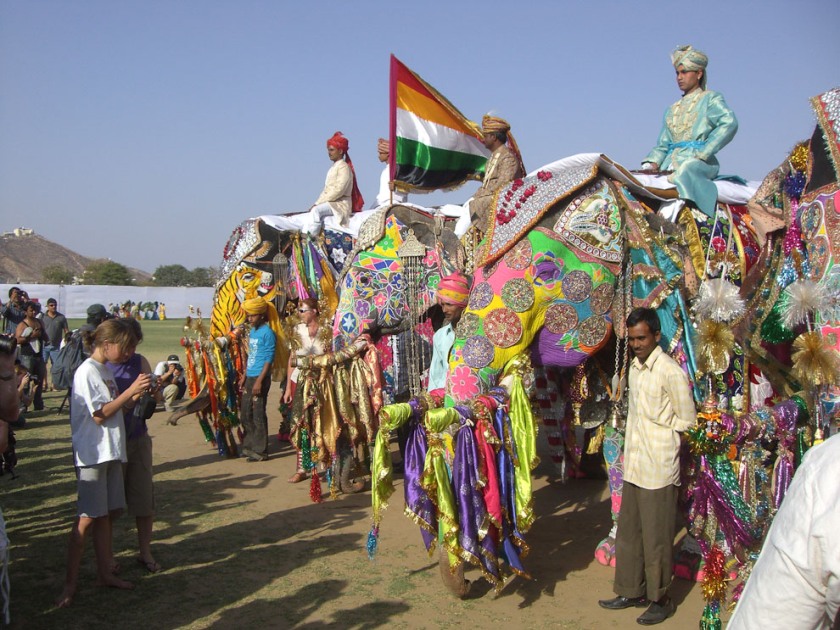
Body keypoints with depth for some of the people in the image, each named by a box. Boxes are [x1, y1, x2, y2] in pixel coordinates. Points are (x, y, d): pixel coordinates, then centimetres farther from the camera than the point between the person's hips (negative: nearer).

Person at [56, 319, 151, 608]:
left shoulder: (106, 370, 13)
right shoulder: (87, 371, -15)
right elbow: (100, 415, -18)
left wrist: (135, 395, 1)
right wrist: (130, 391, -20)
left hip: (111, 452, 9)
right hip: (92, 454, -9)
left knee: (105, 514, 13)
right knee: (87, 517, -6)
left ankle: (104, 572, 22)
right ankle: (70, 583, 3)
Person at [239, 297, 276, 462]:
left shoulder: (267, 332, -11)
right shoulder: (252, 331, 14)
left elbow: (269, 359, -15)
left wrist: (259, 380, -19)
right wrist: (244, 376, 17)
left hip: (260, 378, -9)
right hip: (249, 377, 9)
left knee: (258, 414, -4)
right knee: (245, 413, 14)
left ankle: (260, 451, 4)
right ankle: (249, 446, 26)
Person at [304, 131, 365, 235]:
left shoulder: (343, 167, -7)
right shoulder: (333, 168, 21)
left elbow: (338, 190, -18)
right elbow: (326, 189, 17)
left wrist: (319, 203, -16)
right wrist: (317, 203, 1)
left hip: (341, 203, -10)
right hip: (331, 203, 10)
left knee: (316, 210, -28)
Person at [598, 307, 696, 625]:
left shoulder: (670, 372, -15)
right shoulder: (635, 366, 10)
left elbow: (686, 420, -10)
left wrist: (655, 430, -3)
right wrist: (641, 430, 7)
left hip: (658, 468, -8)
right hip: (633, 464, 8)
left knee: (656, 538, 3)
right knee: (628, 533, 15)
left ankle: (660, 599, 19)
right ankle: (632, 591, 29)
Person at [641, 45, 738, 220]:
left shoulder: (710, 99, 10)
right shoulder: (672, 110, 27)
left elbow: (729, 123, -9)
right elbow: (663, 145, 22)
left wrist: (701, 154, -16)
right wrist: (652, 162, -1)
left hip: (699, 163, -6)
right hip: (672, 163, 6)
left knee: (684, 171, -38)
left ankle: (676, 205, -55)